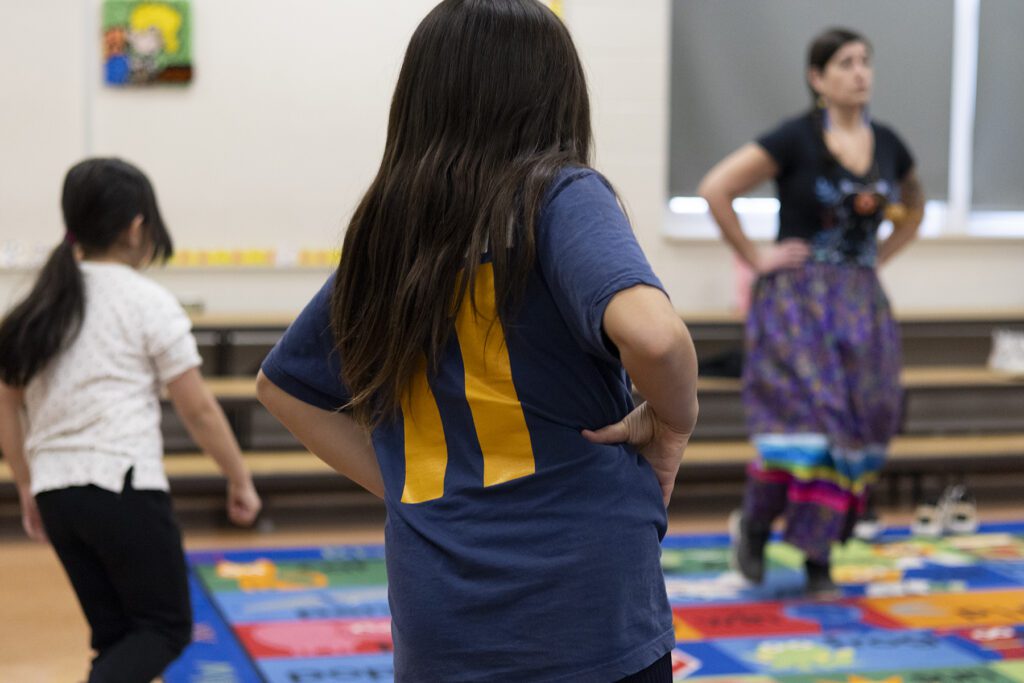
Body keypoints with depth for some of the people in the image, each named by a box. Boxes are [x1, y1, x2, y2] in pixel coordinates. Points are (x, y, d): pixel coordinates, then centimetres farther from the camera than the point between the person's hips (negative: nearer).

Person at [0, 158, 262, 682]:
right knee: (167, 628, 4)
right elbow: (198, 409, -4)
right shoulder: (149, 302, -5)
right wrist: (240, 481, 7)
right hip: (124, 489, -6)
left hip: (56, 493, 6)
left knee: (115, 634, 16)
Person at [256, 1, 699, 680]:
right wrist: (673, 421, -6)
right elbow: (651, 333, -27)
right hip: (582, 620, -5)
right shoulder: (559, 197, -8)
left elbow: (282, 384, 22)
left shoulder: (385, 232, 10)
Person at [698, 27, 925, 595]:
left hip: (862, 304, 5)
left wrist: (878, 258, 13)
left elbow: (913, 208, 27)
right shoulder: (794, 140, -7)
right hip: (796, 300, -5)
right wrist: (754, 258, -9)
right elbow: (715, 189, -11)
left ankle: (819, 560, 12)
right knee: (805, 416, -16)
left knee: (856, 430, 0)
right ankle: (754, 525, 9)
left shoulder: (888, 145, 8)